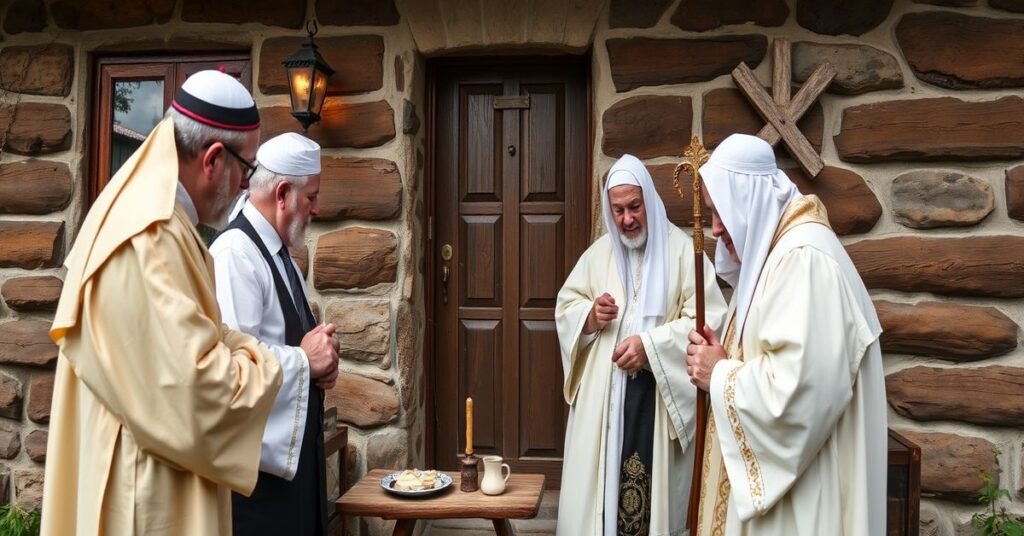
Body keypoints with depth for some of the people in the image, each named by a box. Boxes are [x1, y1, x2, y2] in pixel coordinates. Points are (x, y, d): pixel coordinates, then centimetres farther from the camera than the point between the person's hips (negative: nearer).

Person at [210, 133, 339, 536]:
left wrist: (321, 360, 0)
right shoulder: (235, 253, -20)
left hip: (294, 445, 9)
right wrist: (305, 360, -18)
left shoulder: (280, 254, 11)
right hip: (256, 455, -9)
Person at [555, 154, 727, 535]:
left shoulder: (682, 250, -4)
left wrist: (649, 345, -21)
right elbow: (565, 308, 13)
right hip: (603, 396, 4)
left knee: (656, 488, 2)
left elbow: (707, 318, -12)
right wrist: (590, 316, -9)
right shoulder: (598, 253, 10)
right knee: (597, 484, 7)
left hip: (661, 397, -3)